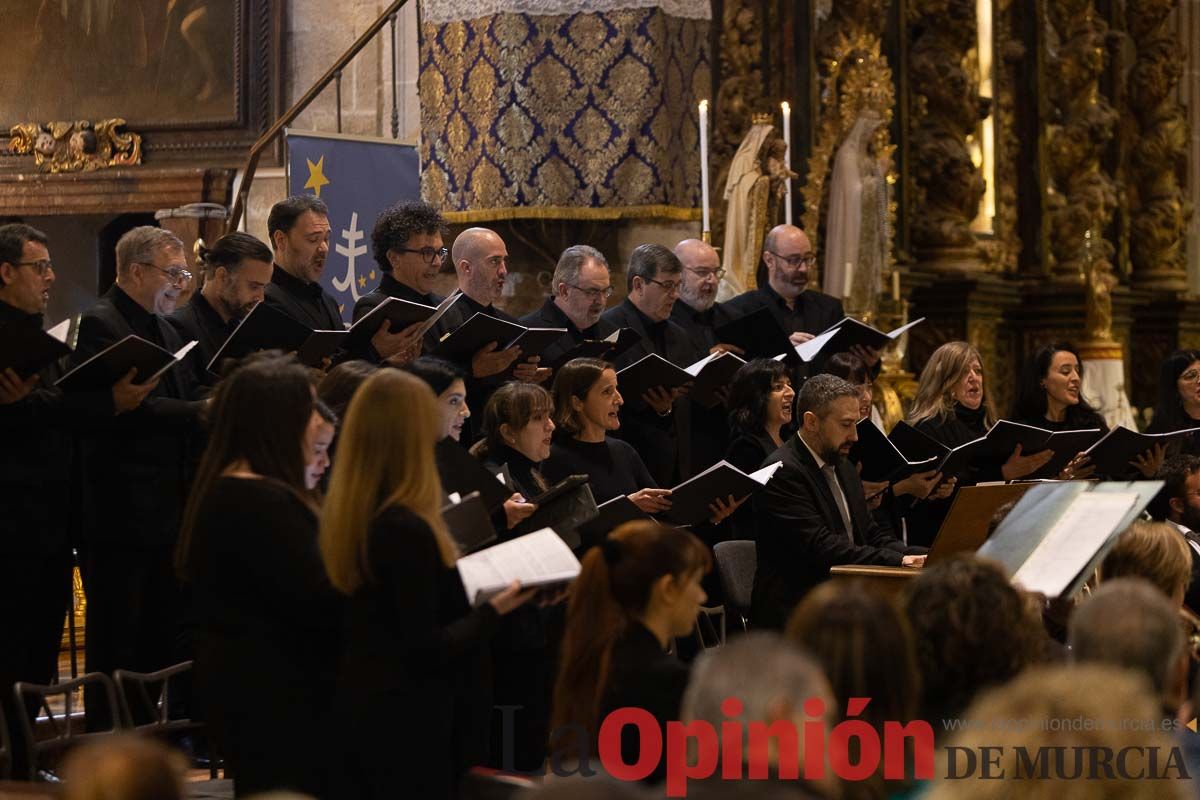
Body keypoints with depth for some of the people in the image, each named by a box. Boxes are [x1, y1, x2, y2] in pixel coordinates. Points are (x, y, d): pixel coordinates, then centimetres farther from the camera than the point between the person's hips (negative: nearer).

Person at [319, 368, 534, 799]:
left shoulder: (342, 515, 2)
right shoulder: (407, 529, -24)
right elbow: (425, 648, -21)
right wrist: (494, 609, -10)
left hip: (356, 705, 8)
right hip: (406, 719, -8)